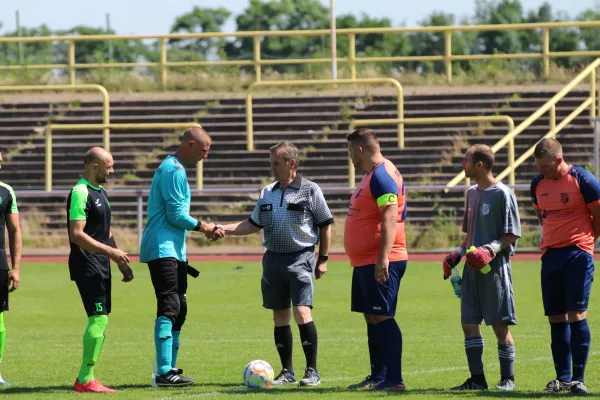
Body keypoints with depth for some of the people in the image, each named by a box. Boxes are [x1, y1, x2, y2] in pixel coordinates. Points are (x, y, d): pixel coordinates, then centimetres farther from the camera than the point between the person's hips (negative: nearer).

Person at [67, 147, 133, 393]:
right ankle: (85, 379, -10)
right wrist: (110, 251, -23)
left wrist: (122, 263, 23)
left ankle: (86, 378, 14)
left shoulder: (100, 192, 17)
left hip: (101, 267, 10)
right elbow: (77, 234, -21)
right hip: (87, 267, -10)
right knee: (99, 318, -14)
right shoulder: (80, 193, -14)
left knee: (100, 320, 9)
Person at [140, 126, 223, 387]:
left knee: (179, 309, 12)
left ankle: (169, 369, 15)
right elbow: (176, 214, -18)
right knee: (169, 307, -15)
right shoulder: (174, 171, -13)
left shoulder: (173, 168, 20)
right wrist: (202, 227, -4)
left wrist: (204, 228, 18)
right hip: (163, 249, -11)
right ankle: (163, 372, -18)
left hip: (174, 251, 11)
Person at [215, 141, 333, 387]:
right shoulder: (267, 193, 12)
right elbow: (253, 224, 17)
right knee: (280, 316, 8)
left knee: (302, 312, -15)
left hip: (300, 259, -6)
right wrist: (224, 229, 5)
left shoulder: (310, 191, -3)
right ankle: (287, 371, 16)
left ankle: (312, 371, -8)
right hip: (273, 259, 6)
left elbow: (325, 226, -1)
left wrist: (323, 259, -3)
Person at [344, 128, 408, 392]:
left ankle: (394, 380, -12)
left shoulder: (383, 176, -15)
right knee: (371, 318, 13)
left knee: (382, 318, -11)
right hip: (365, 262, 11)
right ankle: (377, 377, 19)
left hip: (381, 263, -11)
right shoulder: (371, 175, 17)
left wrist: (383, 258, -29)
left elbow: (390, 218, -24)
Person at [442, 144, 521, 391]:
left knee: (500, 325, -2)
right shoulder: (472, 193, 14)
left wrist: (491, 249, -23)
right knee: (469, 323, 6)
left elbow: (512, 235, -11)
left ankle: (508, 378, 7)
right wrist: (457, 255, 12)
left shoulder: (502, 194, -11)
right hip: (472, 268, 8)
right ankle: (477, 378, 12)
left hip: (495, 267, -8)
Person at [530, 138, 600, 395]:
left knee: (576, 314, -11)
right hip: (550, 254, 6)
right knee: (556, 318, 6)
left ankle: (578, 378, -8)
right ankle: (562, 378, 12)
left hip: (578, 254, -6)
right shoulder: (538, 183, 8)